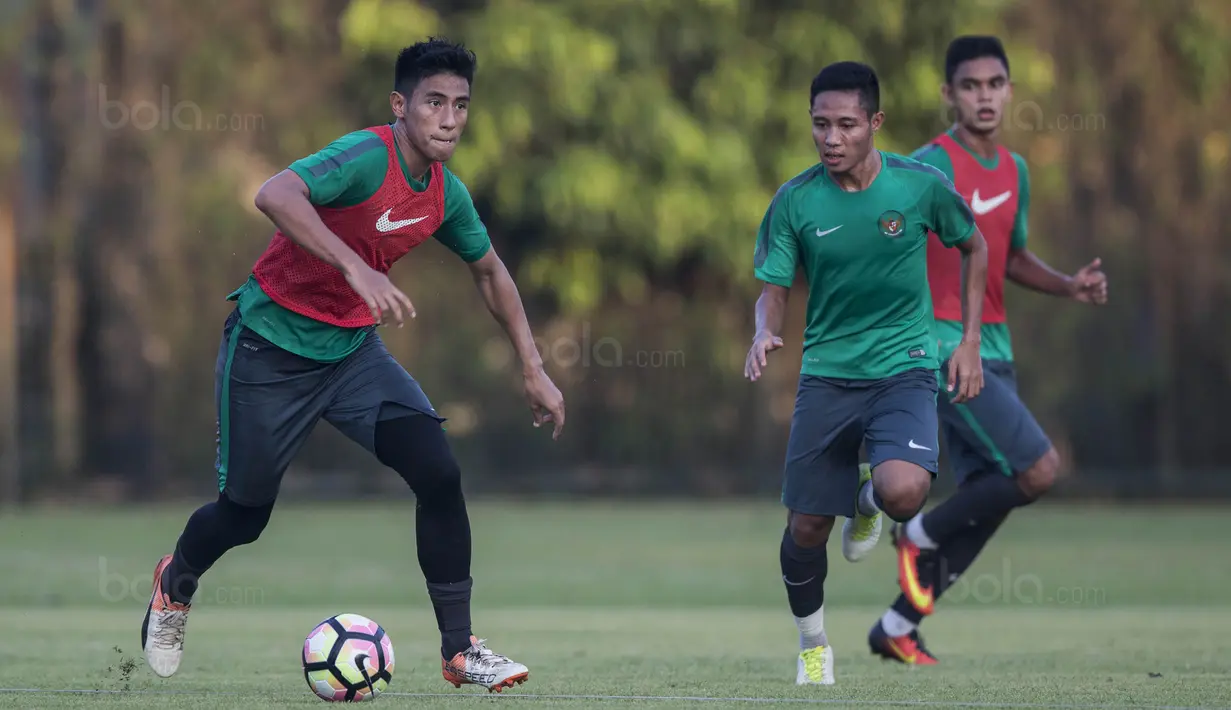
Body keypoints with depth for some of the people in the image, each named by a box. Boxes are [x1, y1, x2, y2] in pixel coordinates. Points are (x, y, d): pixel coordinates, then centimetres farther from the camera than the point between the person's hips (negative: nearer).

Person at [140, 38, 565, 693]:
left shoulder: (447, 195, -2)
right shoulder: (367, 158, -25)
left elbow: (490, 272, 17)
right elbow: (274, 195, -44)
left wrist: (533, 370, 13)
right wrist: (357, 269, -52)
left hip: (352, 348, 6)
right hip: (270, 348, -6)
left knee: (440, 474, -12)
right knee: (245, 512, 5)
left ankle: (459, 651, -4)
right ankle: (176, 583, 41)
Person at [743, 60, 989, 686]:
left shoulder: (921, 185, -8)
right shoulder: (795, 201, -7)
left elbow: (974, 248, 9)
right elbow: (774, 288, -1)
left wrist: (969, 342, 5)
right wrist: (764, 334, -24)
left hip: (904, 367, -1)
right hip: (826, 372, 2)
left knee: (903, 492, -28)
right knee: (806, 528, 1)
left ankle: (869, 499, 12)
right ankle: (812, 644, 29)